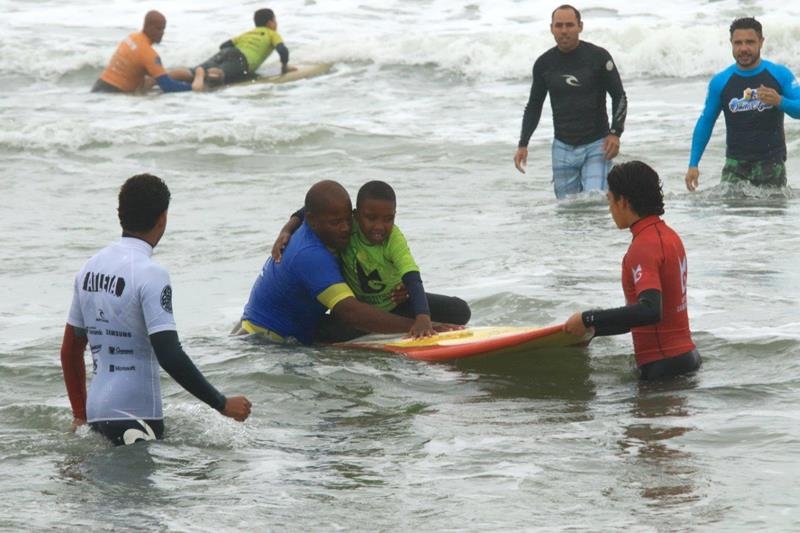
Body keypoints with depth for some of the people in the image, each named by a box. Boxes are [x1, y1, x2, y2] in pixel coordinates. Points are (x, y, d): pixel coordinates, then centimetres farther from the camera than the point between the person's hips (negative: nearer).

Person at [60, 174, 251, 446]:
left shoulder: (90, 267, 12)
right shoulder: (151, 273, -11)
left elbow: (70, 351, 19)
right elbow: (169, 355, -17)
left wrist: (80, 415, 28)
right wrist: (222, 404, -9)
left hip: (96, 411, 8)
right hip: (135, 415, -8)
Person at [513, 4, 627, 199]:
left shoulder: (598, 57, -5)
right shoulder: (544, 64, 4)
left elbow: (619, 96, 1)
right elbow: (534, 106, 16)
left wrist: (615, 133, -12)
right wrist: (523, 144, 8)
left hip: (596, 145, -3)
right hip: (563, 147, 3)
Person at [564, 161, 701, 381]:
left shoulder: (644, 247, -18)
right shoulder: (668, 235, 14)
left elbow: (650, 311, -32)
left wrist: (588, 319, -28)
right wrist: (589, 330, 22)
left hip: (662, 365, -10)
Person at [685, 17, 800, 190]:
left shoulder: (780, 75, 0)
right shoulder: (720, 82, 3)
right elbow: (705, 122, 9)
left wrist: (780, 101, -25)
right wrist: (693, 164, 4)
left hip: (771, 163, 0)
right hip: (735, 164, 1)